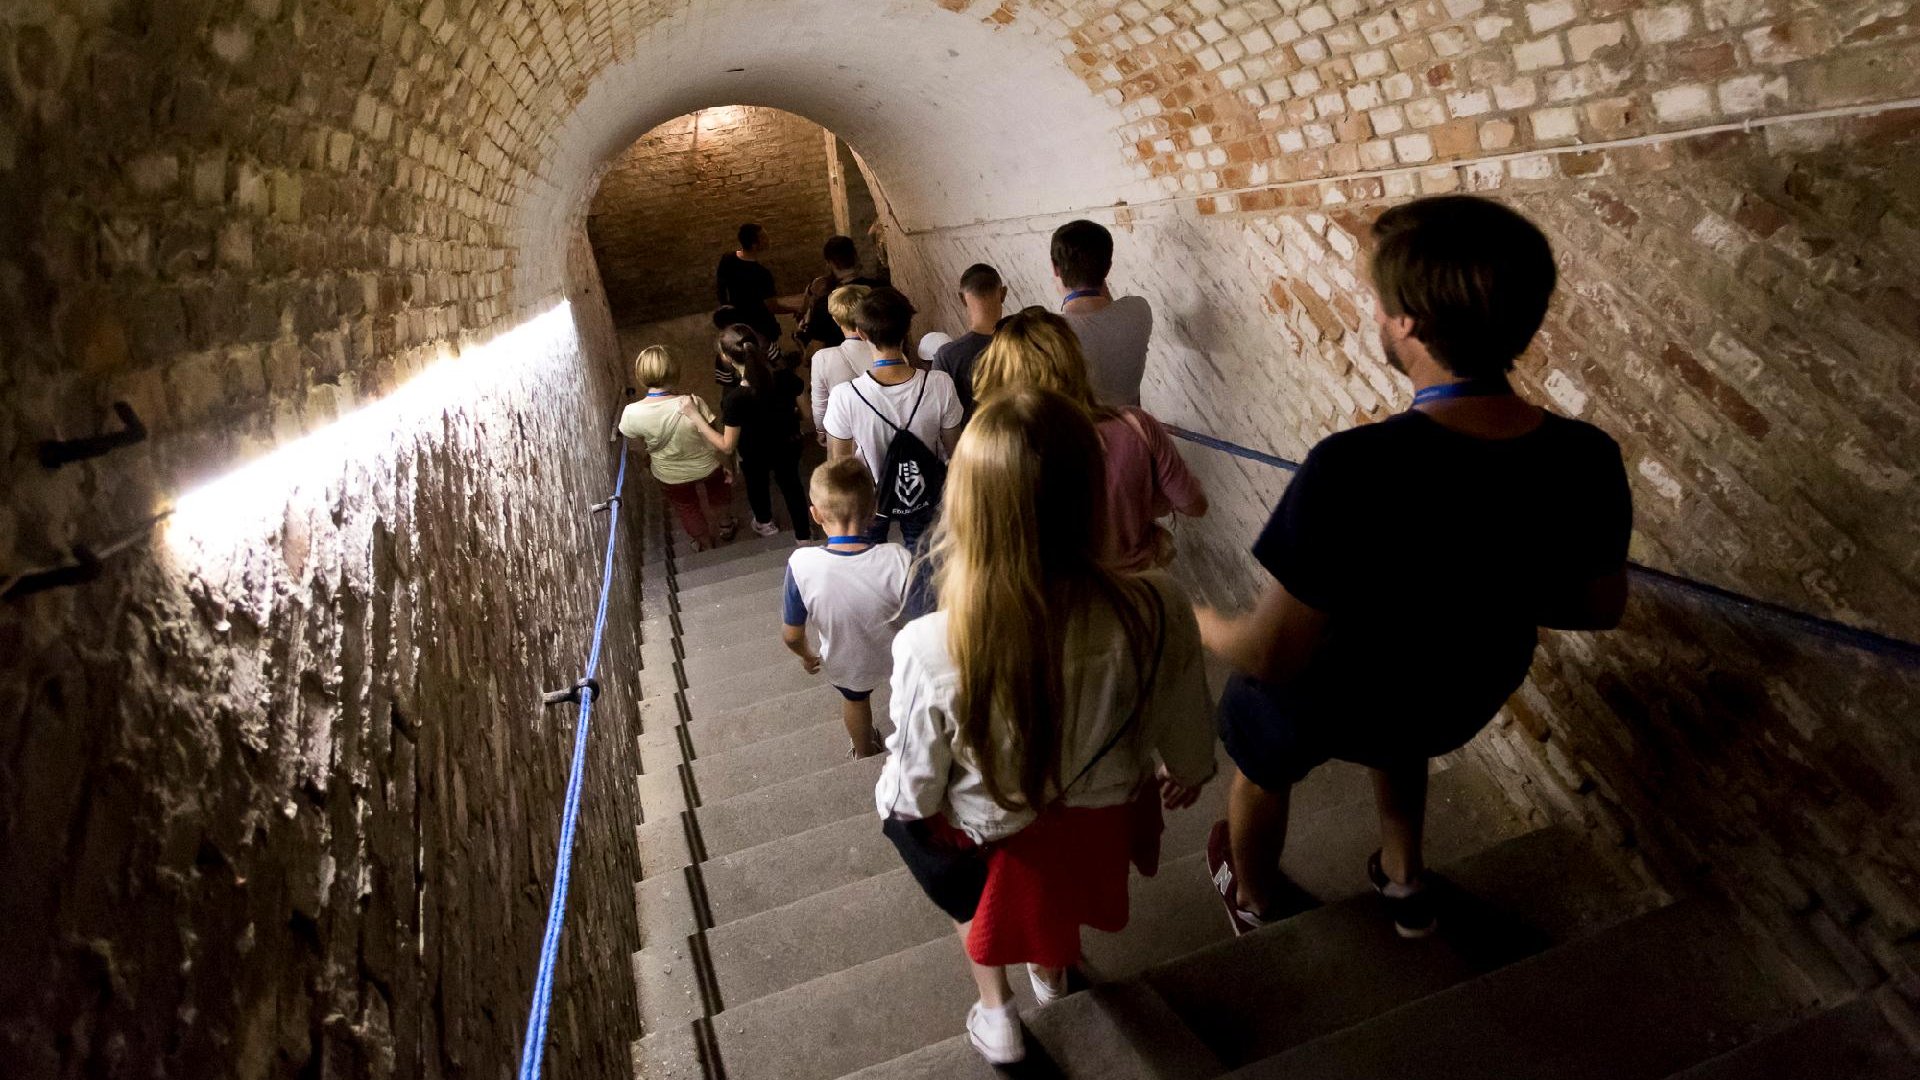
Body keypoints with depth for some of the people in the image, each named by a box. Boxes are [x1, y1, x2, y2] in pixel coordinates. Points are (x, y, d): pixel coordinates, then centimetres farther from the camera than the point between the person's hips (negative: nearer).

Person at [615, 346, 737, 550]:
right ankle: (726, 527, 61)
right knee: (718, 492, 35)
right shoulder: (693, 403, -33)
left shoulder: (632, 413, -28)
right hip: (706, 467, -1)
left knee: (688, 509, 31)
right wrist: (725, 466, -3)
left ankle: (705, 545, 56)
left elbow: (640, 442, -7)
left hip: (671, 476, 1)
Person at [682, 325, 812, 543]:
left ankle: (765, 523, 61)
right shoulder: (786, 377, -28)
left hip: (755, 455, -2)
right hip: (788, 446, 2)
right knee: (791, 484, 30)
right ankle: (803, 534, 49)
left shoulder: (735, 400, -38)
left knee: (757, 485, 31)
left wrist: (695, 416, -25)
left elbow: (727, 446, -27)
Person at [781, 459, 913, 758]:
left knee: (855, 699, 34)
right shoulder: (899, 560, -34)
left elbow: (791, 635, -18)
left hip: (845, 666, 0)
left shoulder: (802, 565, -33)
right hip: (896, 659, 0)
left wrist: (806, 656, 5)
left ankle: (864, 752, 62)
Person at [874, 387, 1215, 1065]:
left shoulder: (930, 650, -38)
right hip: (1103, 817, 2)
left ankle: (995, 1011, 51)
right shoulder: (1157, 612, -33)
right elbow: (1184, 740, -12)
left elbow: (915, 789, -19)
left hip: (997, 832, -2)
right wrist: (1184, 772, 11)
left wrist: (893, 802, 5)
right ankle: (1051, 970, 66)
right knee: (1059, 887, 37)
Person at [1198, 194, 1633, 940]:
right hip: (1465, 702, 5)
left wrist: (1201, 624, -10)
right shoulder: (1589, 460, -20)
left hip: (1332, 705, -4)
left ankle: (1252, 904, 56)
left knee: (1259, 765, 30)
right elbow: (1601, 607, -2)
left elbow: (1272, 654, -31)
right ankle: (1405, 884, 56)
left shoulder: (1353, 471, -39)